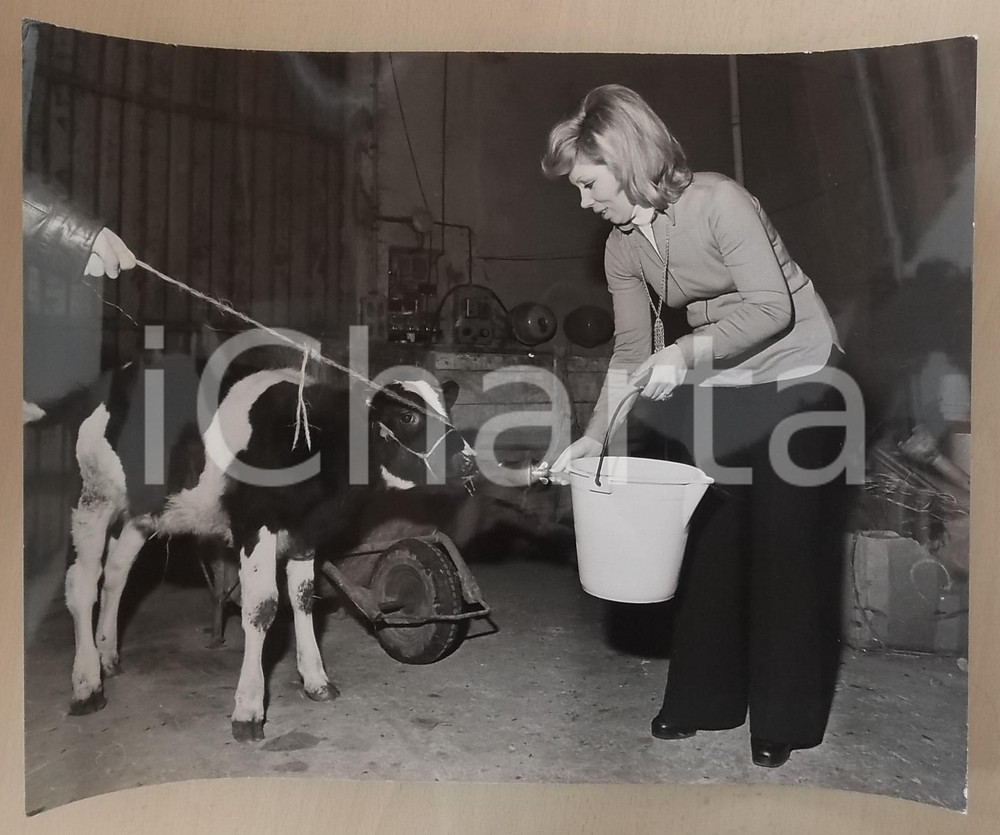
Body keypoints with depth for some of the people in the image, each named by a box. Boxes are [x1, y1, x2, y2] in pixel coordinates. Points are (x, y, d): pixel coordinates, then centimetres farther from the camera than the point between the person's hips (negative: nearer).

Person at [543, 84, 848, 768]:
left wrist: (686, 352, -34)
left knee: (787, 546, 0)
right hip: (713, 389, 6)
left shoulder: (719, 201, -19)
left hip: (796, 378, -6)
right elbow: (631, 351, 1)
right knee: (709, 539, 7)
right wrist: (594, 436, -8)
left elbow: (772, 307, -23)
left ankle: (784, 718, 17)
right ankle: (706, 697, 23)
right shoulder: (623, 247, 0)